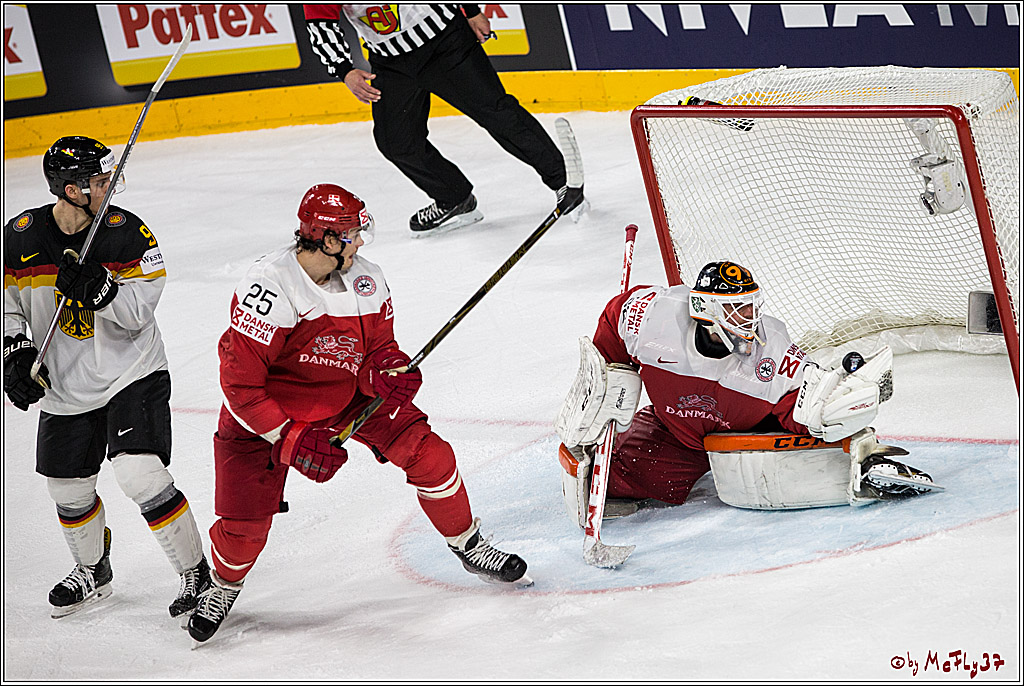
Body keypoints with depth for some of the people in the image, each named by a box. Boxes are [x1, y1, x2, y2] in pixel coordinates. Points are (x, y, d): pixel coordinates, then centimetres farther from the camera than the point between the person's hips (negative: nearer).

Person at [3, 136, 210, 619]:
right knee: (68, 488, 14)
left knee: (139, 474, -20)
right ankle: (92, 571, 42)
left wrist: (97, 287, -31)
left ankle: (196, 575, -6)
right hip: (64, 388, 4)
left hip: (132, 375, -3)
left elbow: (139, 311, -15)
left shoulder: (127, 232, -12)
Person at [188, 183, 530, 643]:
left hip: (347, 394, 5)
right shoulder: (267, 289, -32)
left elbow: (377, 348, -3)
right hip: (265, 413, -4)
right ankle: (224, 585, 25)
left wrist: (386, 373, -28)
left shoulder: (366, 281, -14)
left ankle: (468, 546, 15)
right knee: (244, 525, -10)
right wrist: (291, 439, -28)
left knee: (427, 453, -8)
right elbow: (240, 384, -28)